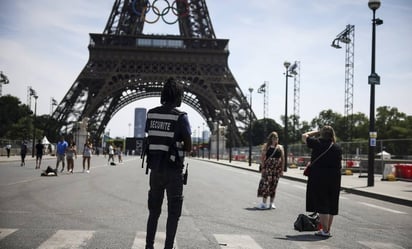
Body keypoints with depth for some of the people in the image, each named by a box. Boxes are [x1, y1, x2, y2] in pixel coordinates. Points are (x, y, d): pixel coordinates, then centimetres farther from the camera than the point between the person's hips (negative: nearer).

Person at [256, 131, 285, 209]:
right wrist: (263, 167, -9)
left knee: (274, 185, 6)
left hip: (277, 168, 3)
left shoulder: (280, 147, 11)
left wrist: (282, 169, 4)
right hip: (268, 167, -3)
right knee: (266, 184, -8)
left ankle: (272, 203, 15)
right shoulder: (266, 146, 4)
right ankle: (264, 203, -4)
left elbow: (283, 159, 10)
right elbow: (262, 157, -1)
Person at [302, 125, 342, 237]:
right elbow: (339, 164, 10)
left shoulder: (317, 143, -7)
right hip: (334, 178, 4)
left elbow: (304, 136, 7)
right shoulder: (337, 148, 4)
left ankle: (325, 230, 0)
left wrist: (316, 132, 16)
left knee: (321, 204, 0)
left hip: (318, 177, -4)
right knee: (331, 205, 12)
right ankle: (328, 229, 20)